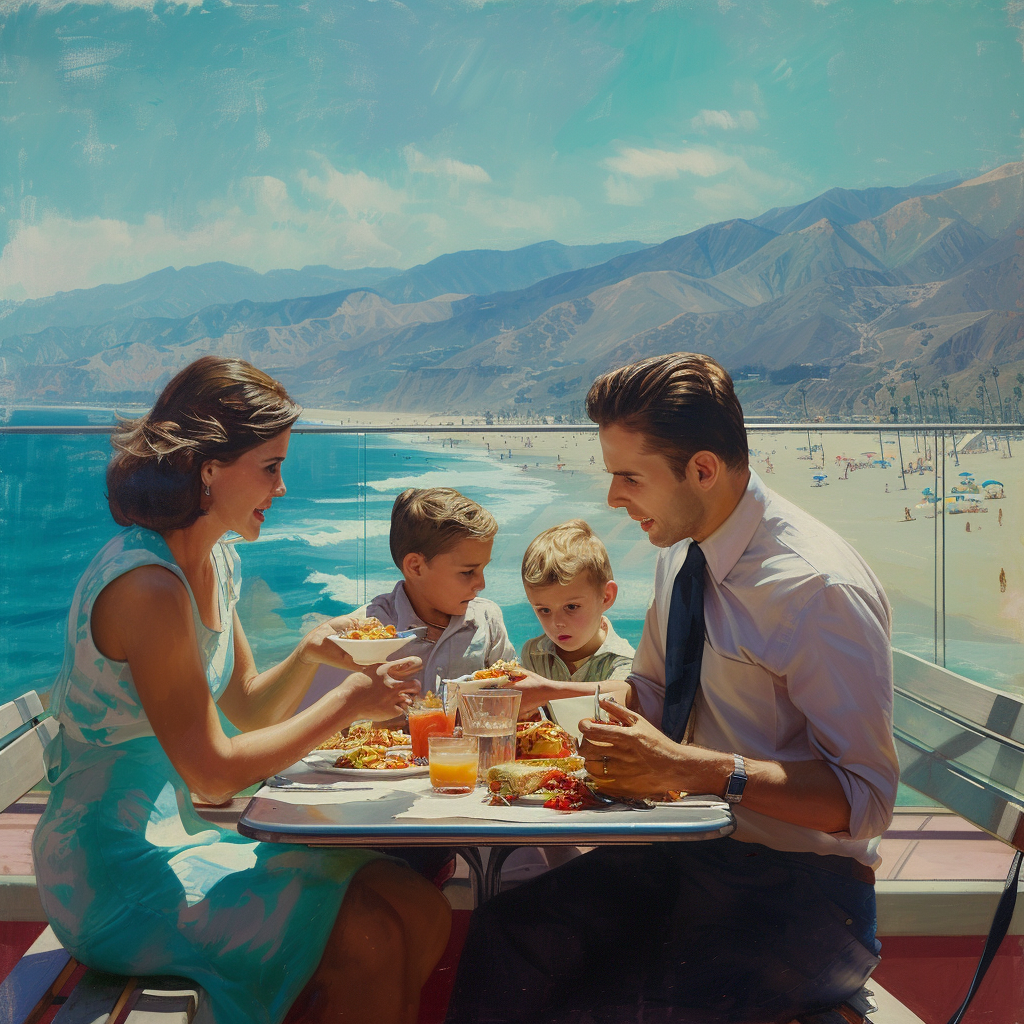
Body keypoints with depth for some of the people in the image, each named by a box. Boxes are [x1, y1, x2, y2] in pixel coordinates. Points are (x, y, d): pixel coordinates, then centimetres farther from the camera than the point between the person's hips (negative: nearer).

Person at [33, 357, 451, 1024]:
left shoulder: (216, 562, 6)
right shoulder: (146, 585, -23)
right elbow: (213, 773, -22)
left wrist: (310, 655, -5)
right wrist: (348, 703, -15)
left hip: (181, 834, 8)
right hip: (117, 872, -8)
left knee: (420, 908, -3)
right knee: (370, 938, -17)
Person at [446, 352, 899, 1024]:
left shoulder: (823, 589, -21)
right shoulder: (682, 551, 5)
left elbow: (865, 798, -22)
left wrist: (690, 766, -31)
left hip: (796, 892, -7)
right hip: (685, 851, 7)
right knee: (504, 933, -12)